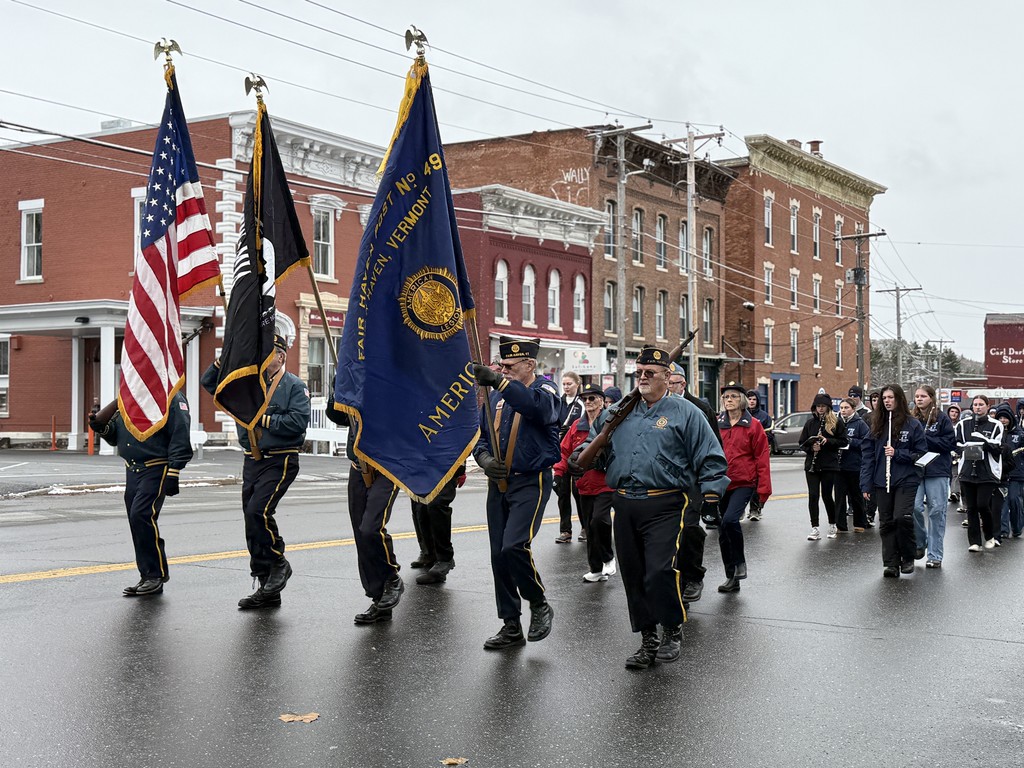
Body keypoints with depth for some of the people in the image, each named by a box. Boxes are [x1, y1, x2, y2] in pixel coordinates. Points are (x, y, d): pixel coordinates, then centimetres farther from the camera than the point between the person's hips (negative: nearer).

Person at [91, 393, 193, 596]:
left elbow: (180, 437, -14)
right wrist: (102, 427, 2)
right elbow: (115, 435, 25)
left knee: (142, 515, -18)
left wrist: (173, 474, -20)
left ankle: (157, 574, -8)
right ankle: (147, 577, 16)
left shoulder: (170, 397, -8)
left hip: (156, 471, -8)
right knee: (137, 522, 8)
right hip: (132, 471, 8)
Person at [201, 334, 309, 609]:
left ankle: (278, 564, 1)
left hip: (280, 461, -7)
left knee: (257, 511, -23)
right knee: (254, 523, 7)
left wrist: (264, 419, -13)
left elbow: (298, 422, -17)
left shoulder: (294, 386, -4)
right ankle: (268, 591, 15)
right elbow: (210, 383, 15)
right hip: (252, 461, 7)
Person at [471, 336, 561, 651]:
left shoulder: (544, 388, -6)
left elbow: (541, 406, -31)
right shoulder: (496, 396, 13)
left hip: (530, 483, -6)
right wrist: (484, 459, -7)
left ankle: (539, 604, 4)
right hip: (498, 484, 7)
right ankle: (511, 627, 17)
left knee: (515, 546, -22)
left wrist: (499, 381, -42)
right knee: (499, 555, 6)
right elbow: (480, 433, 16)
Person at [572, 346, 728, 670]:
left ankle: (673, 631, 7)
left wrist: (711, 495, -9)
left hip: (665, 506, -5)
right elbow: (596, 440, 27)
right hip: (625, 507, 5)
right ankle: (648, 642, 19)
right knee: (633, 577, 8)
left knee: (660, 572, -16)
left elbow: (709, 458, 1)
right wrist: (581, 453, 5)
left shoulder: (684, 412, 2)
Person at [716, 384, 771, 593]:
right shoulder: (718, 425, 8)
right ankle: (732, 578, 19)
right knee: (723, 533, 7)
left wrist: (764, 487, -9)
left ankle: (740, 562, -2)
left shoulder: (753, 425, -2)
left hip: (744, 483, -5)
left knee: (730, 519, -26)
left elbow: (762, 457, -4)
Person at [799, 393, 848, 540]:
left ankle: (832, 525, 24)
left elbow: (843, 441, -1)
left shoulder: (836, 422, 0)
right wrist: (811, 447, -10)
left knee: (827, 495, 4)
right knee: (813, 496, -3)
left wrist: (827, 441, -15)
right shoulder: (810, 422, 8)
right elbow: (802, 443, 10)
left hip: (829, 465, -2)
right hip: (811, 465, 2)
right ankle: (814, 529, 0)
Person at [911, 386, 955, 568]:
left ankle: (935, 555, 8)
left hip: (937, 471, -2)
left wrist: (925, 439, -12)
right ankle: (920, 543, 13)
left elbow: (950, 443, -6)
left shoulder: (942, 419, 1)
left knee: (937, 511, 1)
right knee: (914, 507, -13)